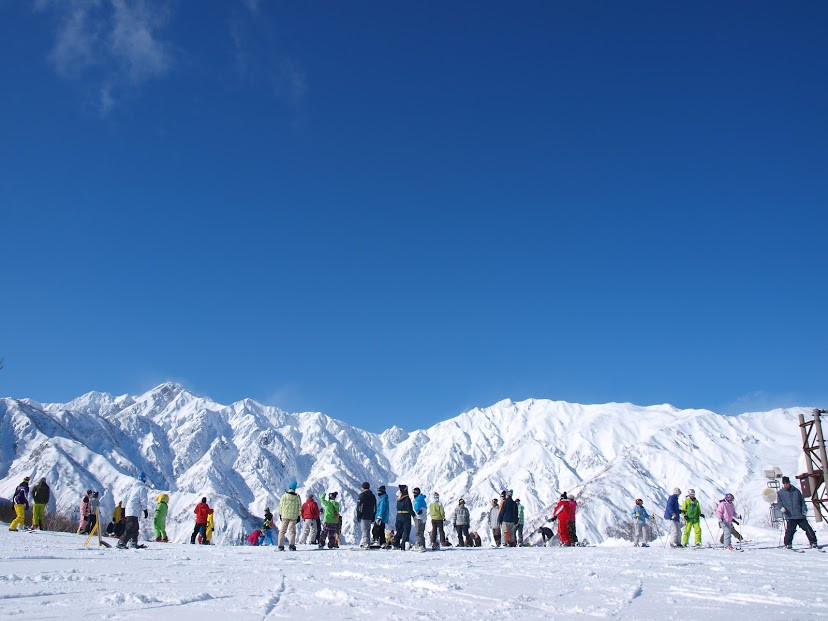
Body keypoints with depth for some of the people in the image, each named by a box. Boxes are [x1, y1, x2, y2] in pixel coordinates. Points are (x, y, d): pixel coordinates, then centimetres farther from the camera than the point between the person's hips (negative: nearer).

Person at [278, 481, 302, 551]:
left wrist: (280, 514, 11)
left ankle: (281, 546, 1)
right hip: (293, 516, 0)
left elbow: (281, 505, 1)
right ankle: (291, 545, -4)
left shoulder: (284, 496, -2)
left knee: (282, 530, 6)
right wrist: (299, 516, 11)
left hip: (285, 516, 0)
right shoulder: (297, 497, 0)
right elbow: (299, 507, 4)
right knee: (292, 530, 6)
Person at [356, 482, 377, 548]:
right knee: (368, 530, 14)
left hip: (363, 516, -6)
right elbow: (375, 507, 17)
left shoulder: (362, 494, -5)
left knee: (364, 530, -6)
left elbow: (359, 506, -7)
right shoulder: (373, 495, 14)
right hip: (370, 516, 6)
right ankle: (368, 543, 14)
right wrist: (373, 517, 20)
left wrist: (358, 515, -2)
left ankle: (365, 543, -14)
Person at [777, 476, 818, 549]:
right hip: (790, 516, -3)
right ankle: (788, 544, -1)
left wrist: (804, 510, 5)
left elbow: (802, 501, 18)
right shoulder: (780, 493, 8)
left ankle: (813, 542, 14)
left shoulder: (796, 491, 13)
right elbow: (779, 502, 3)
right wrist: (781, 508, -18)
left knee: (808, 529, 0)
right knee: (790, 530, -15)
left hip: (800, 515, 3)